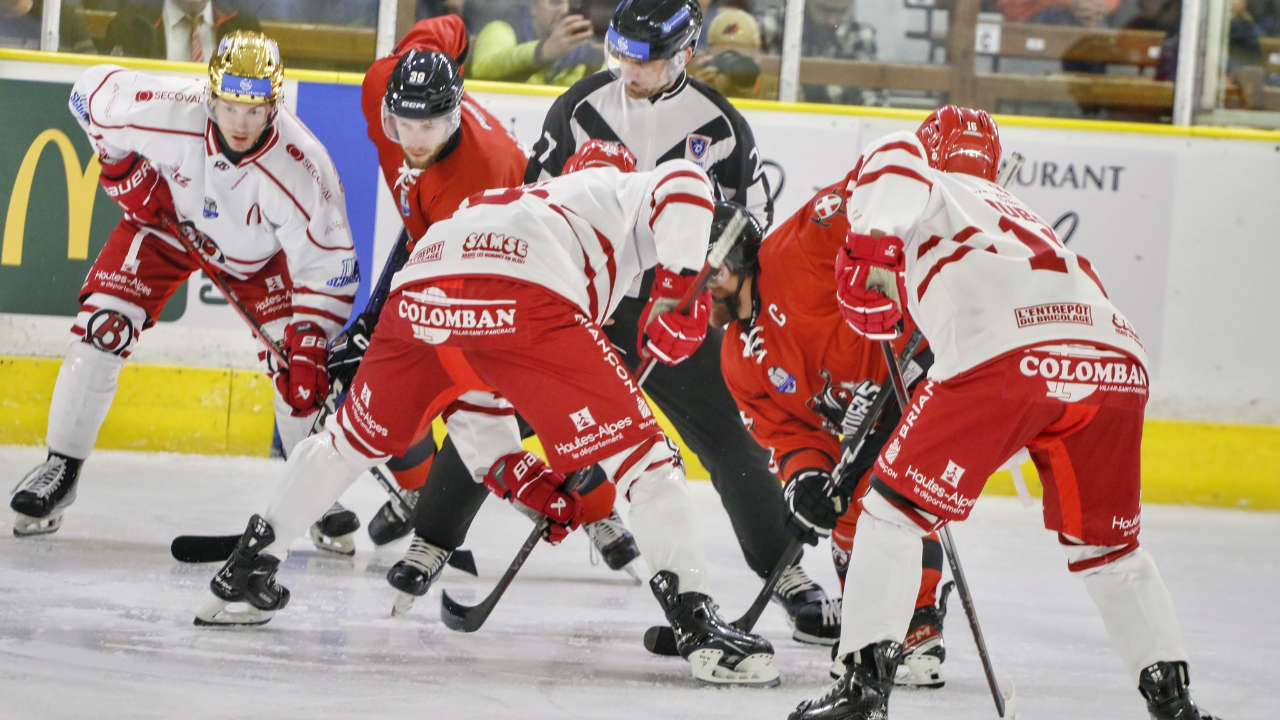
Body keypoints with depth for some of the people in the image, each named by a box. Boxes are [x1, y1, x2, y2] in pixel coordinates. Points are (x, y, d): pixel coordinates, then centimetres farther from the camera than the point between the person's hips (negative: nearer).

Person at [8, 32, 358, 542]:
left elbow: (327, 269, -29)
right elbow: (94, 90, -15)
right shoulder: (167, 112, -36)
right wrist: (124, 173, -16)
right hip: (167, 219, 1)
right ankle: (61, 468, -3)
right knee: (102, 325, -14)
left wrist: (309, 350, -35)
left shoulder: (301, 169, -37)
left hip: (258, 252, -1)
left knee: (297, 370, -12)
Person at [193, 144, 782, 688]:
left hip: (419, 289, 6)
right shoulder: (622, 192, 32)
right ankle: (696, 623, -11)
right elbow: (682, 184, 4)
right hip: (523, 302, -6)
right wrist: (678, 285, 1)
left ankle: (246, 570, 41)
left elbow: (474, 404, 42)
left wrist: (520, 479, 36)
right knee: (641, 453, 0)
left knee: (357, 436, 31)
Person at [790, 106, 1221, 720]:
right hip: (1116, 362, 6)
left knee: (895, 506, 6)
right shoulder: (1018, 213, 43)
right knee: (1106, 544, 24)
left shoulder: (937, 192, 24)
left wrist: (870, 249, -3)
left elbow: (896, 160, -1)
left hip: (1006, 356, -6)